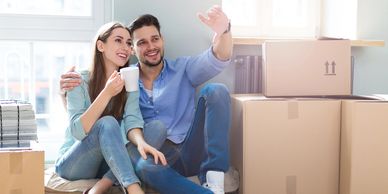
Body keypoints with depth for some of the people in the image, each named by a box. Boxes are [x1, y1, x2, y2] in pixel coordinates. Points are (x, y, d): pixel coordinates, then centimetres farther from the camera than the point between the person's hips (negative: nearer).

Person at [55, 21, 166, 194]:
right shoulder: (80, 81, -9)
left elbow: (132, 121, -14)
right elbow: (78, 131, -21)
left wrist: (141, 142, -37)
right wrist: (107, 93, -31)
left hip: (109, 163, 4)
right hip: (72, 164, -4)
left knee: (157, 127, -18)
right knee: (107, 124, -32)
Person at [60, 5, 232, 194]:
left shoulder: (182, 68, 12)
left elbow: (217, 59, -7)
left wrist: (223, 31, -31)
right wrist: (68, 91, -5)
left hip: (193, 150, 2)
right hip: (159, 155, -1)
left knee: (215, 91, -20)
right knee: (146, 166, -39)